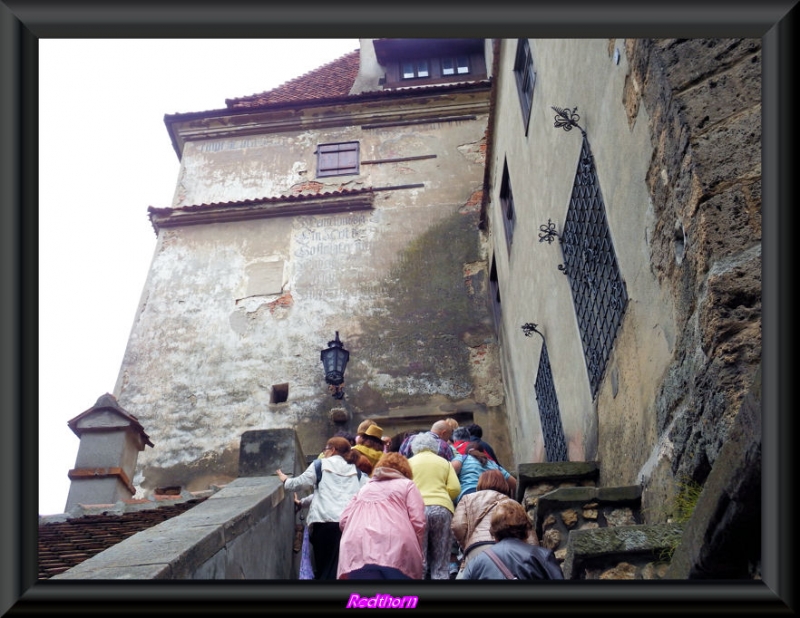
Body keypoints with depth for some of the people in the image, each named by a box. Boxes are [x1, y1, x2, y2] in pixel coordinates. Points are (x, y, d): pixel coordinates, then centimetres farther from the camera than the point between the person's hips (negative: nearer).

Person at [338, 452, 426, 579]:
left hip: (356, 550, 3)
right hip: (394, 549, -3)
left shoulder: (364, 488, 32)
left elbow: (343, 521, 20)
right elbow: (418, 522, 6)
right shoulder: (407, 484, 21)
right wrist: (416, 552, 19)